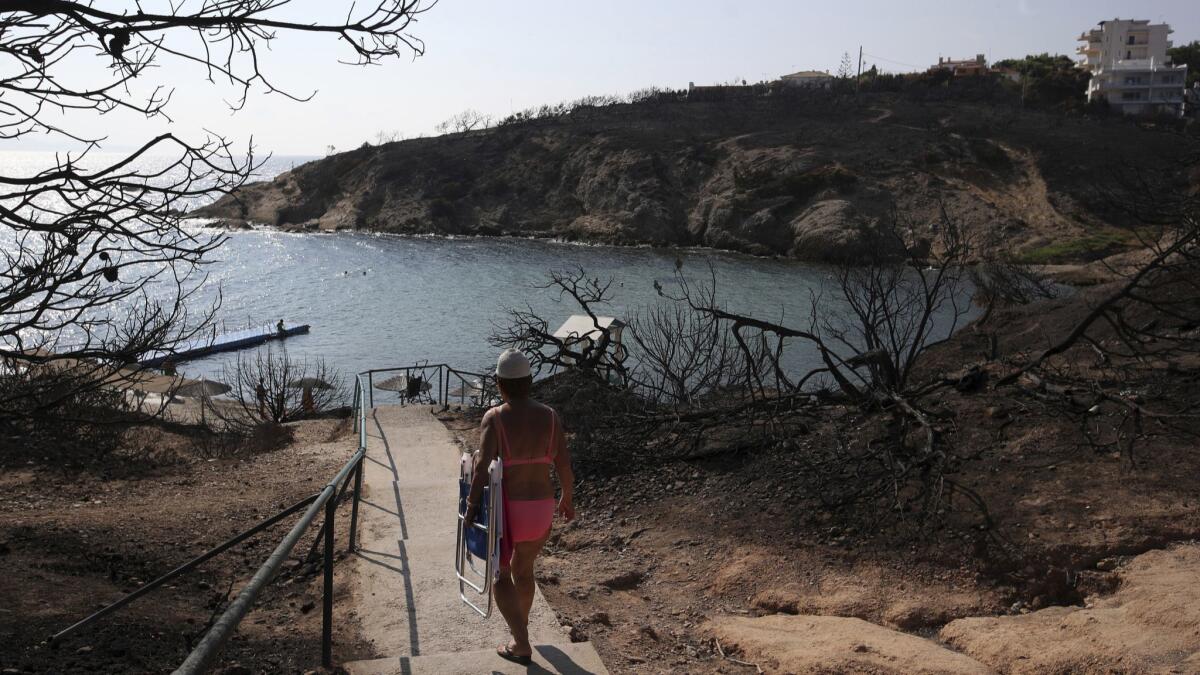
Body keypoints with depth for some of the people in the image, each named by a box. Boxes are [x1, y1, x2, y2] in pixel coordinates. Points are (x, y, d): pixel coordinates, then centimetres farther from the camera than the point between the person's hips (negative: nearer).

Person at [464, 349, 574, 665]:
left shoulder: (494, 418, -14)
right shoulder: (549, 416, -4)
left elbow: (482, 466, -23)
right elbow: (564, 464, 0)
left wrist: (472, 505, -14)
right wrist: (568, 498, 15)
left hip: (507, 507, -4)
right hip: (542, 506, 4)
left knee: (500, 574, 14)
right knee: (523, 569, 27)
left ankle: (522, 645, 9)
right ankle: (520, 626, 48)